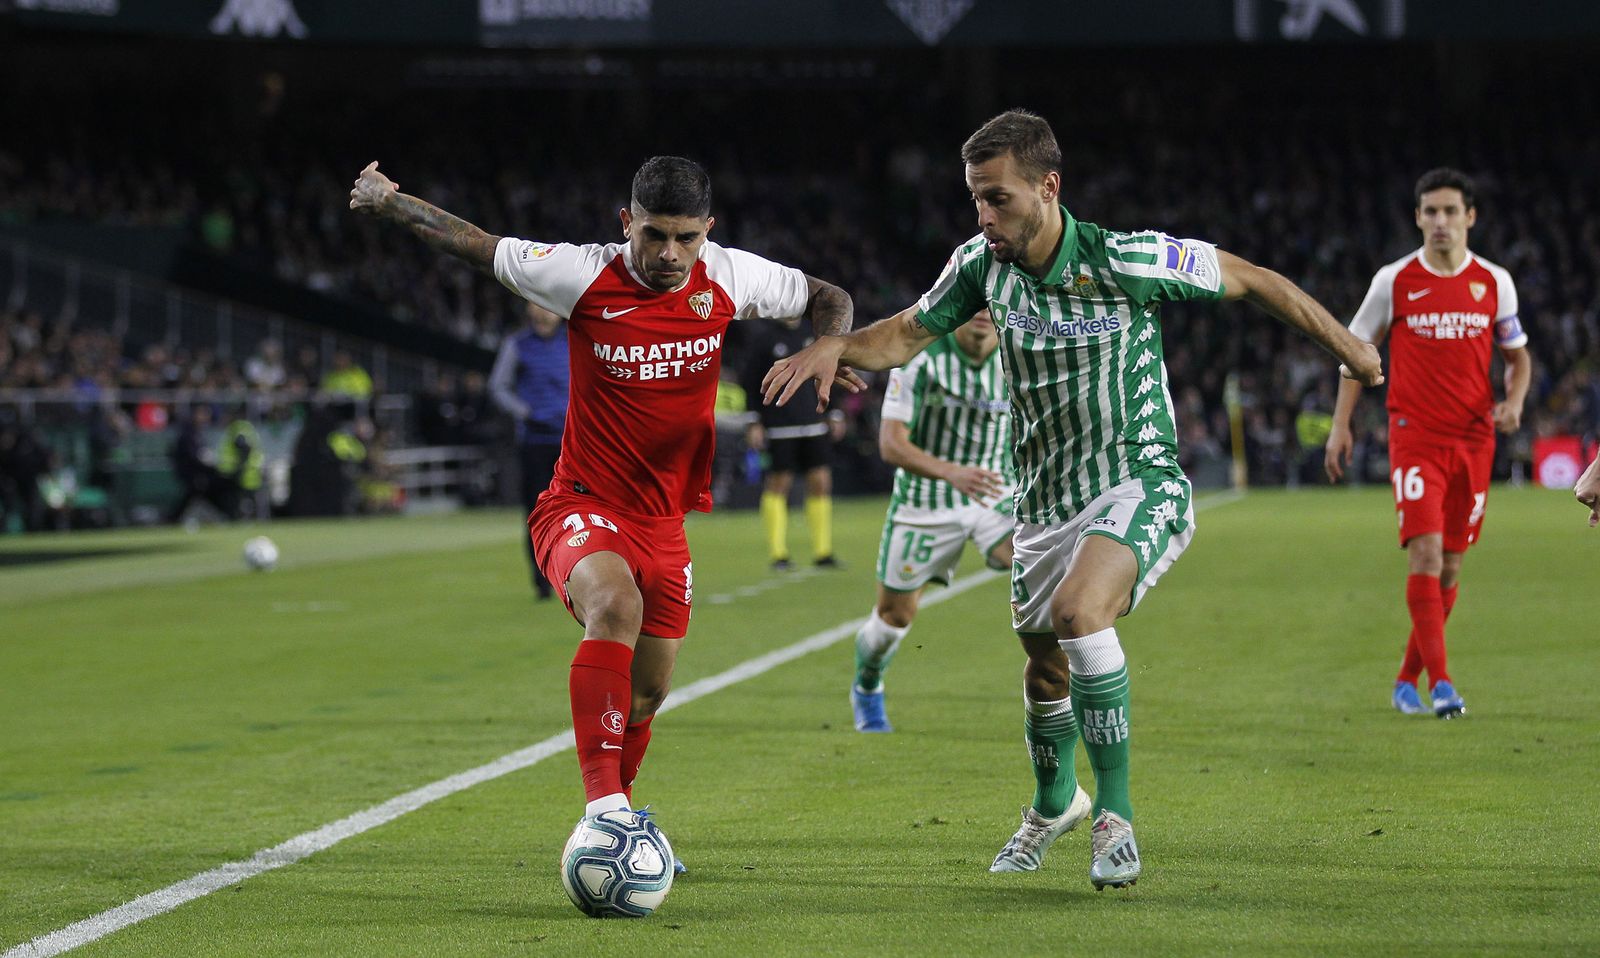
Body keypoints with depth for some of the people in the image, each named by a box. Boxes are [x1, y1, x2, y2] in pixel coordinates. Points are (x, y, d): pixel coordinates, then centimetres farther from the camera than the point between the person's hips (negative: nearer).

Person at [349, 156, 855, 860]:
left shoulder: (728, 278, -5)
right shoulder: (584, 277, -14)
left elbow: (829, 298, 10)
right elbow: (474, 245, 0)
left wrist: (826, 350, -10)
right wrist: (383, 201, 6)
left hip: (664, 523, 5)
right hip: (583, 507, -5)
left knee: (646, 696, 13)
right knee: (615, 605, -36)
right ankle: (604, 808, -42)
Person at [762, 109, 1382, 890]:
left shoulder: (1127, 261, -20)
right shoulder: (983, 263, -7)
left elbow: (1252, 282, -7)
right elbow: (909, 333, 7)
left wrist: (1346, 348, 1)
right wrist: (835, 348, -14)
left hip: (1141, 485, -6)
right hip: (1047, 499, 6)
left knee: (1078, 610, -31)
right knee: (1046, 667, 17)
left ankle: (1115, 815, -19)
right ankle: (1055, 802, 48)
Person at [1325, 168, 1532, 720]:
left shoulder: (1494, 283, 6)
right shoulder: (1394, 281, 0)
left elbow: (1518, 356, 16)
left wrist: (1513, 401, -5)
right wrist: (1341, 425, 2)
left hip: (1473, 440, 3)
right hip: (1414, 435, -3)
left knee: (1450, 567, 5)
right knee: (1425, 554, -17)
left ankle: (1407, 681, 19)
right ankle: (1440, 683, -19)